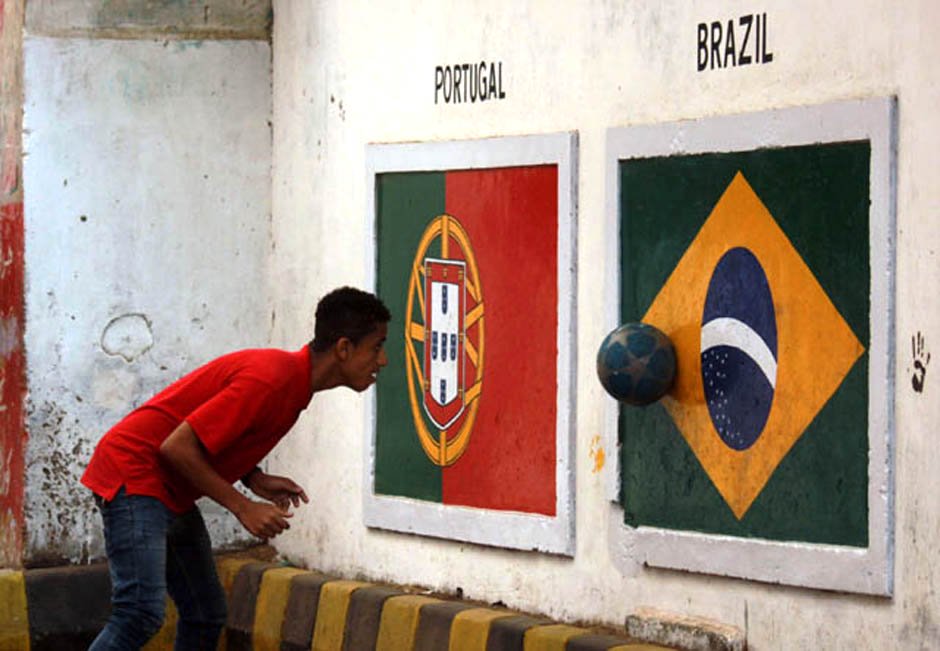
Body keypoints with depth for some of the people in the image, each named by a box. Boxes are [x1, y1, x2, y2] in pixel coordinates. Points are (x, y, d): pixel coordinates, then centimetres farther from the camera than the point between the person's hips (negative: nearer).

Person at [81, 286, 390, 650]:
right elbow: (177, 447, -24)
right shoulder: (271, 380, -24)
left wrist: (255, 480, 0)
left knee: (206, 616, 8)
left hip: (171, 494, 10)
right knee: (142, 613, -21)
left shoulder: (293, 380, 7)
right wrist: (243, 508, -20)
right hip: (133, 473, -10)